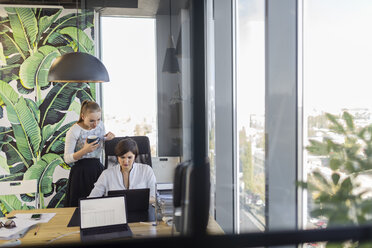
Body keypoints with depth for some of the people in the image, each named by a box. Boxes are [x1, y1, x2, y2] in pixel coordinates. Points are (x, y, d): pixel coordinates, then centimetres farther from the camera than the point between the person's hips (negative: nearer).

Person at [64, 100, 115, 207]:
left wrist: (108, 138, -2)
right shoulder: (74, 131, -13)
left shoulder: (100, 125, 4)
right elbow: (67, 159, -12)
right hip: (81, 173, -5)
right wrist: (85, 150, -26)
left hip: (98, 169, 5)